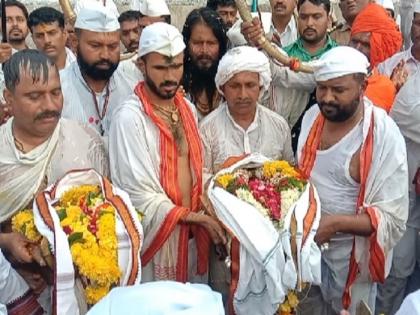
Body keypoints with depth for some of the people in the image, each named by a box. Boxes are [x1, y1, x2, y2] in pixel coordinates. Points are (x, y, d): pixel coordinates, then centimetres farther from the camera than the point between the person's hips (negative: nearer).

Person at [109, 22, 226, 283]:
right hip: (157, 235, -6)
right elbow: (140, 195, -18)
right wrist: (197, 217, -15)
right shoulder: (129, 118, -18)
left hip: (194, 232, 6)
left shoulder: (188, 108, 5)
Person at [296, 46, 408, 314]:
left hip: (350, 255, -5)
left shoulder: (385, 136, -22)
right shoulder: (313, 115, -3)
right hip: (305, 243, 5)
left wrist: (336, 223, -32)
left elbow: (393, 219, -21)